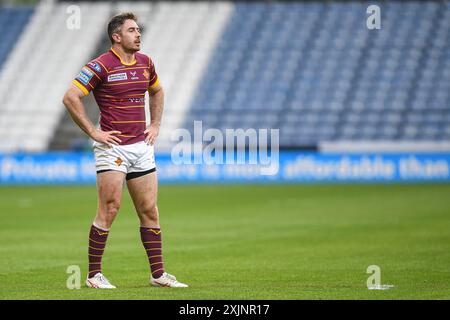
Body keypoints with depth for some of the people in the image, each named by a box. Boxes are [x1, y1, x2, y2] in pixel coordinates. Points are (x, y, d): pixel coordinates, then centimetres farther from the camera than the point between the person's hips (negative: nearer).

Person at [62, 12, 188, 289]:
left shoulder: (145, 63, 10)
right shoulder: (101, 66, -10)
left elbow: (157, 91, 29)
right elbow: (71, 98, -13)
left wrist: (155, 125, 18)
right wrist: (93, 132, -12)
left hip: (142, 146, 6)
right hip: (113, 148, -6)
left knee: (149, 211, 7)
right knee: (110, 209, -9)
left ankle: (158, 273, 12)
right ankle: (94, 274, -1)